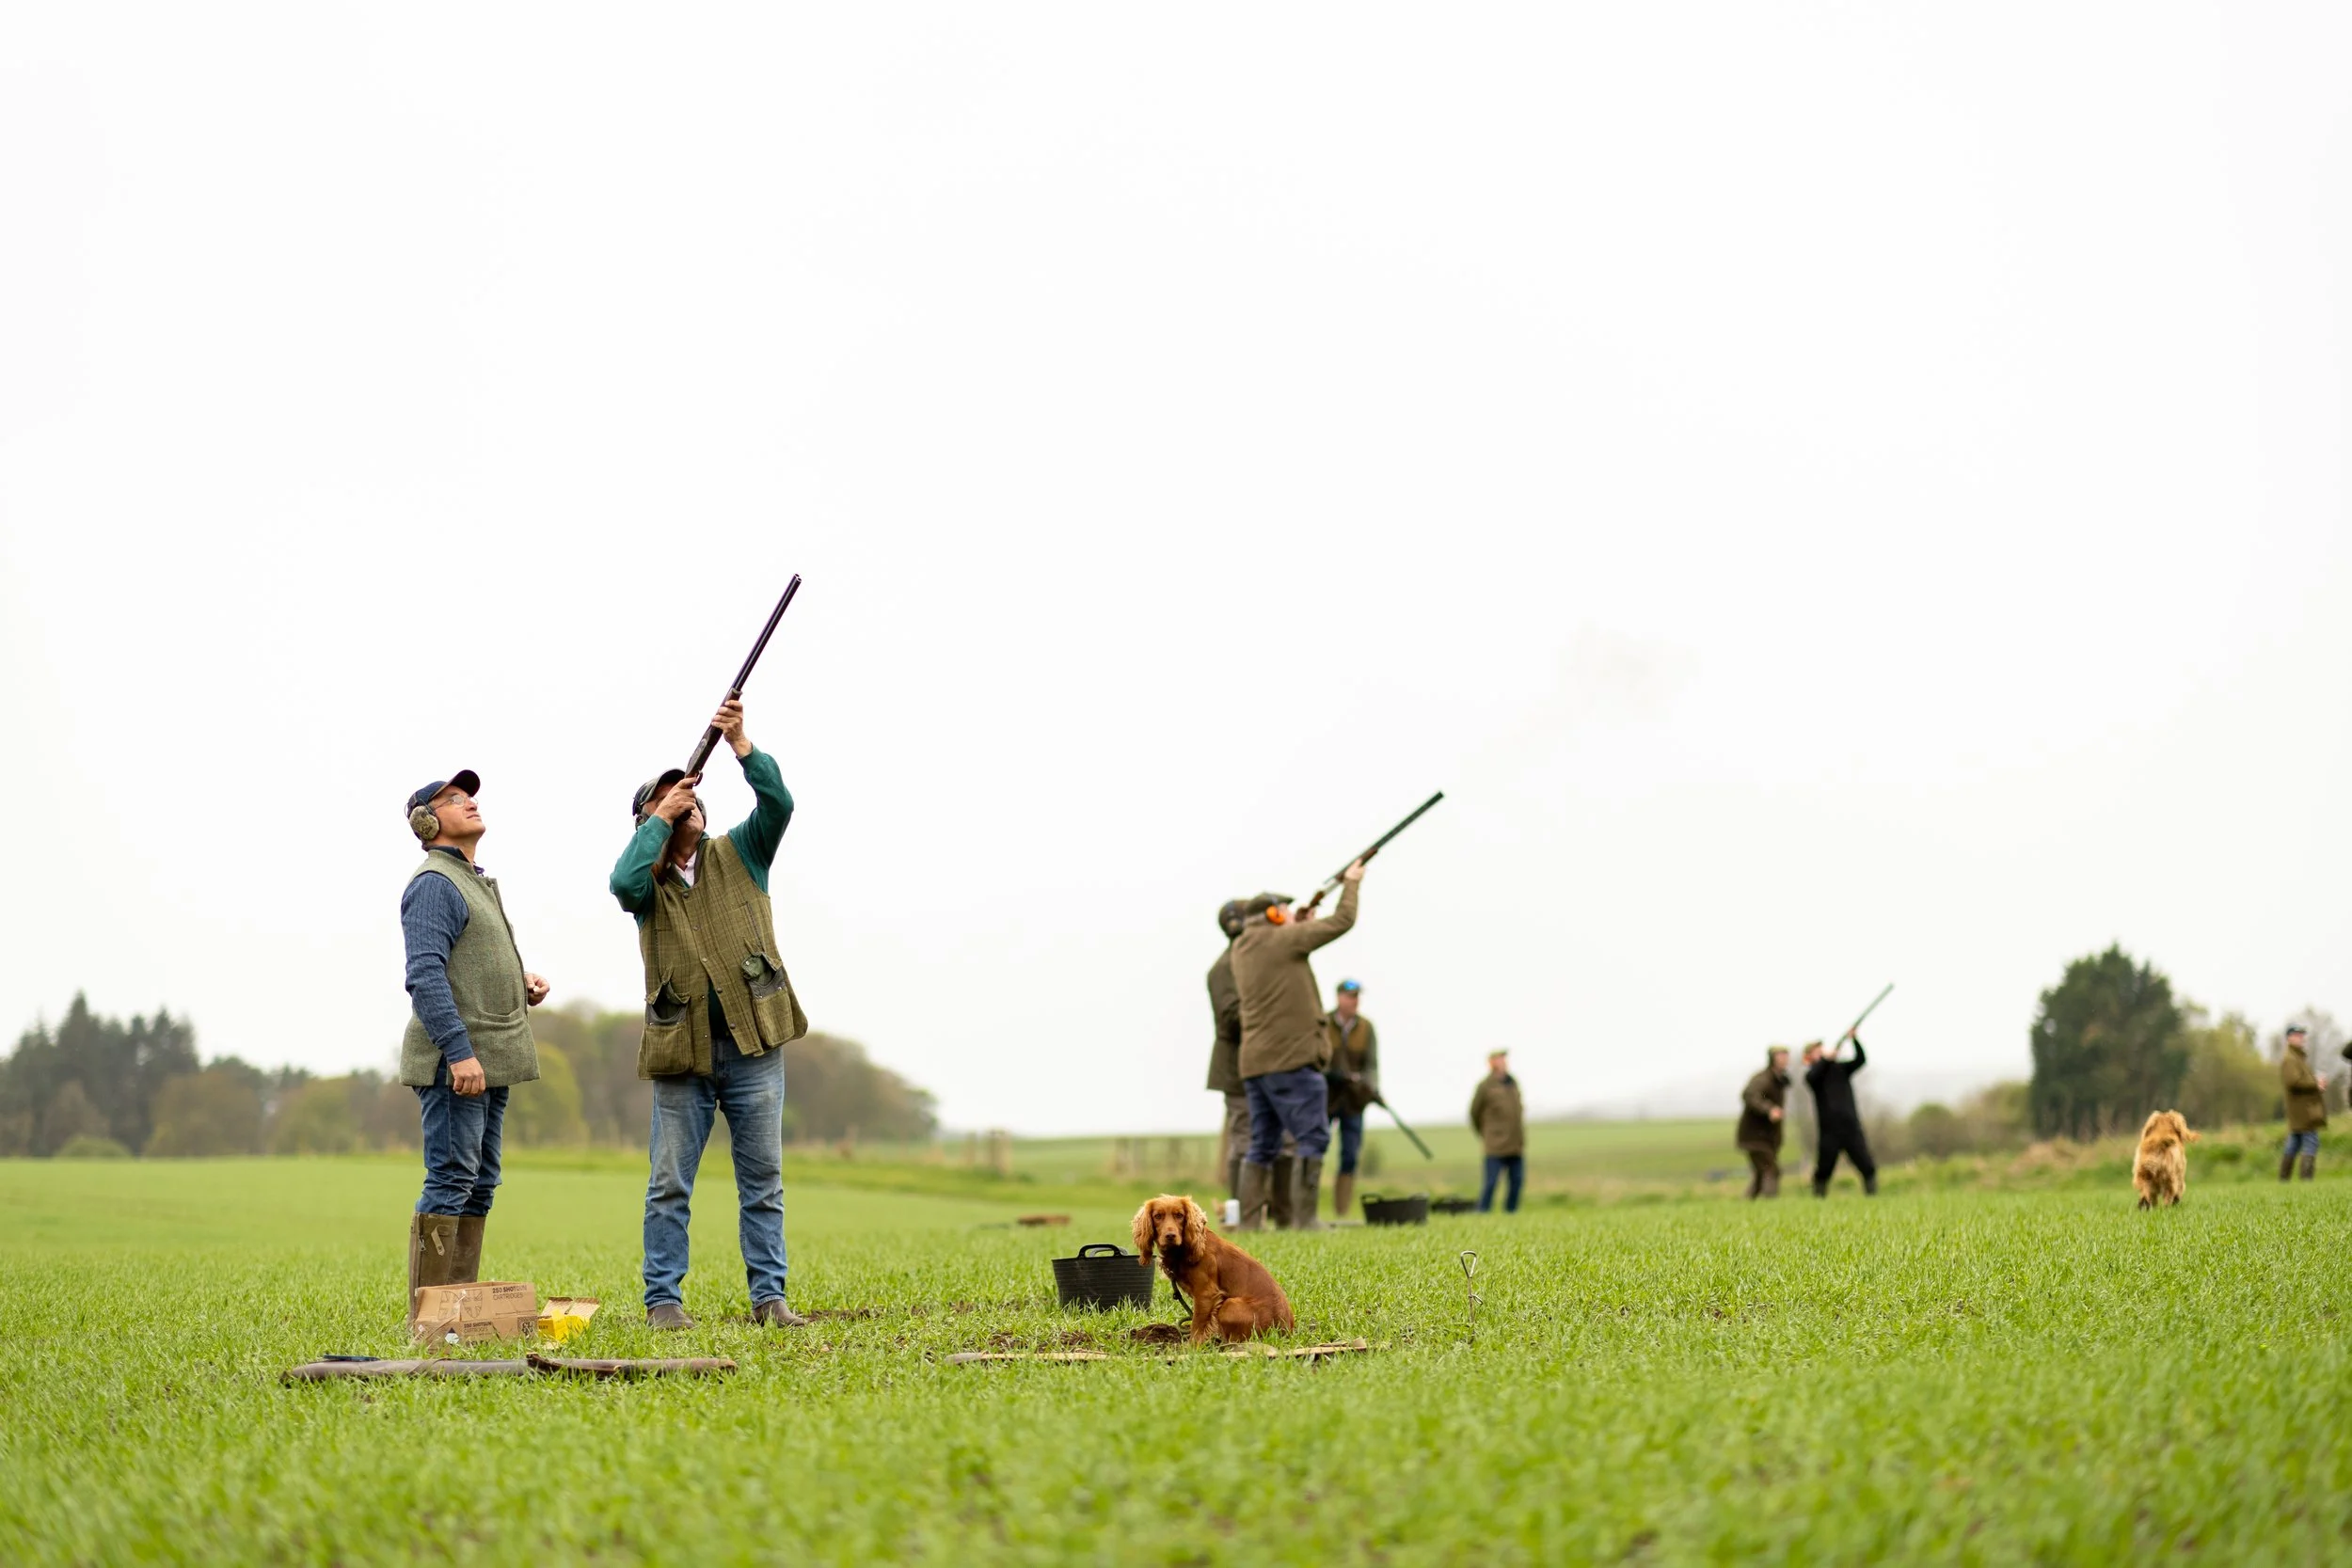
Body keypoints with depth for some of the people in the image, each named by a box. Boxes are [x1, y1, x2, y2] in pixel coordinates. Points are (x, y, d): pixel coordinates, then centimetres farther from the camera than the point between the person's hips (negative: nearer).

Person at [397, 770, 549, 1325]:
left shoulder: (477, 882, 21)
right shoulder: (434, 883, -11)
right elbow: (425, 976, -20)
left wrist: (522, 982, 9)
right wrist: (458, 1051, -26)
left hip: (490, 1060, 10)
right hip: (454, 1060, -10)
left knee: (479, 1185, 10)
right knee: (451, 1181, -11)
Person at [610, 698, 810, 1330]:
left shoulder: (738, 853, 10)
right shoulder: (648, 880, 6)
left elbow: (777, 804, -7)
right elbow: (624, 883, -18)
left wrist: (740, 744, -17)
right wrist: (660, 818, -10)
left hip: (754, 1045, 1)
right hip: (682, 1048, -1)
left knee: (763, 1180, 3)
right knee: (670, 1184, 1)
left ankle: (769, 1296, 8)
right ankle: (663, 1298, 7)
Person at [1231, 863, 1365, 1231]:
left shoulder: (1241, 949, 14)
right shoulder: (1282, 940, -7)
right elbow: (1341, 923, 0)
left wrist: (1301, 920, 28)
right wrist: (1352, 883, 14)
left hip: (1254, 1063, 8)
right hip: (1292, 1059, -8)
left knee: (1262, 1145, 10)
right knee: (1313, 1139, -6)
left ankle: (1250, 1220, 4)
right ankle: (1304, 1218, -12)